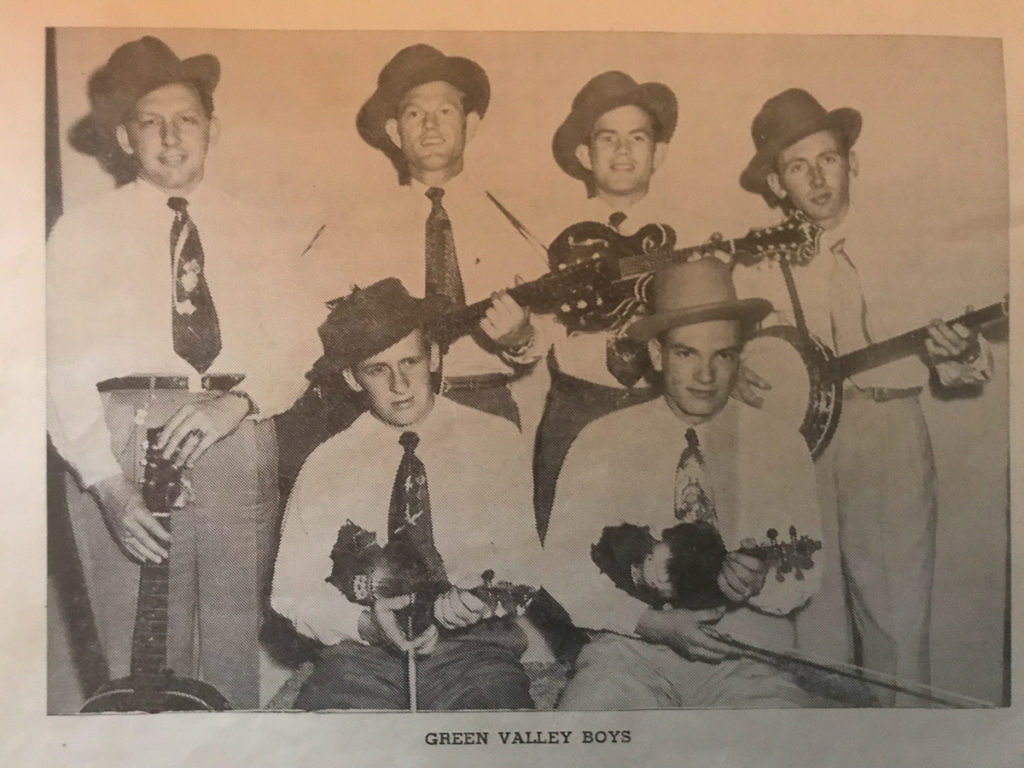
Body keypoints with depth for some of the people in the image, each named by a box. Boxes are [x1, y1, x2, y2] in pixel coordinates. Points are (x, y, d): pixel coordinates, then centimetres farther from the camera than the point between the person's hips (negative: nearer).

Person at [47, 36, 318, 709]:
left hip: (236, 439, 1)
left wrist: (238, 400, -14)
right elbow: (64, 368, 2)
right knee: (141, 649, 0)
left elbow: (298, 349, 6)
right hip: (119, 436, -1)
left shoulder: (261, 236, 14)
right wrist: (109, 485, -10)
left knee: (236, 646, 3)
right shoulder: (80, 233, 10)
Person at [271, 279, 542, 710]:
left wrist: (482, 600, -18)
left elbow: (522, 562, 3)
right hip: (363, 658, 1)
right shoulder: (326, 465, 5)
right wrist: (365, 623, -12)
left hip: (473, 648, 0)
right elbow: (292, 591, 6)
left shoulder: (495, 440, 4)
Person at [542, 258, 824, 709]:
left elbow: (807, 570, 7)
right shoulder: (601, 442, 2)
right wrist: (654, 622, -16)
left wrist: (760, 582, -16)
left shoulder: (782, 448, 7)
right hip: (630, 648, -1)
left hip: (746, 658, 2)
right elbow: (564, 570, -2)